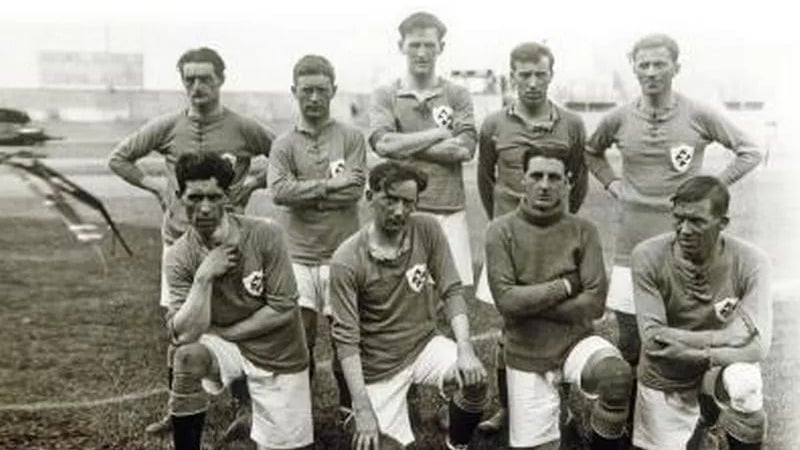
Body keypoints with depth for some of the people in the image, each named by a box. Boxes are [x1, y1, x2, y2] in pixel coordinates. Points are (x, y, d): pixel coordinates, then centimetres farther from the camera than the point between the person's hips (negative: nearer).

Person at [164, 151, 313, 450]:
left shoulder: (265, 235, -19)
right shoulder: (179, 257, -13)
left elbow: (283, 310, -17)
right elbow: (182, 335, -20)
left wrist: (221, 332, -14)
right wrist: (204, 277, -30)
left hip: (278, 355, 0)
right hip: (222, 347, 1)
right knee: (187, 357, -32)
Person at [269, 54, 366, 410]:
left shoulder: (351, 138, 4)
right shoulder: (283, 144, 7)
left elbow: (354, 189, -10)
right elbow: (279, 190, -11)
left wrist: (304, 192, -9)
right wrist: (328, 185, -14)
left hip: (341, 252, -1)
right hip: (297, 253, 1)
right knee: (299, 334, 2)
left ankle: (349, 406, 24)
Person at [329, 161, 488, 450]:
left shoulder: (427, 229, -10)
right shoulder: (347, 260, -19)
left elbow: (451, 291, -9)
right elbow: (346, 339, -18)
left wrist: (465, 349, -25)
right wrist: (363, 411, -22)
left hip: (424, 345, 3)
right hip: (379, 366, -2)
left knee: (475, 380, -23)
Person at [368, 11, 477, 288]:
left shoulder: (457, 96, 12)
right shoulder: (384, 96, 10)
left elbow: (466, 148, -3)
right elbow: (383, 143, -9)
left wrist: (406, 146, -6)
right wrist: (440, 133, -5)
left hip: (450, 211, 1)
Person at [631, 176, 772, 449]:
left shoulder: (751, 263, -15)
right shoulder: (648, 257, -16)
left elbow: (757, 344, -23)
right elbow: (652, 340, -20)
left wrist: (679, 338, -25)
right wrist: (713, 354, -26)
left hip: (722, 372, 1)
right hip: (664, 385, -1)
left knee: (743, 383, -25)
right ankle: (702, 424, 26)